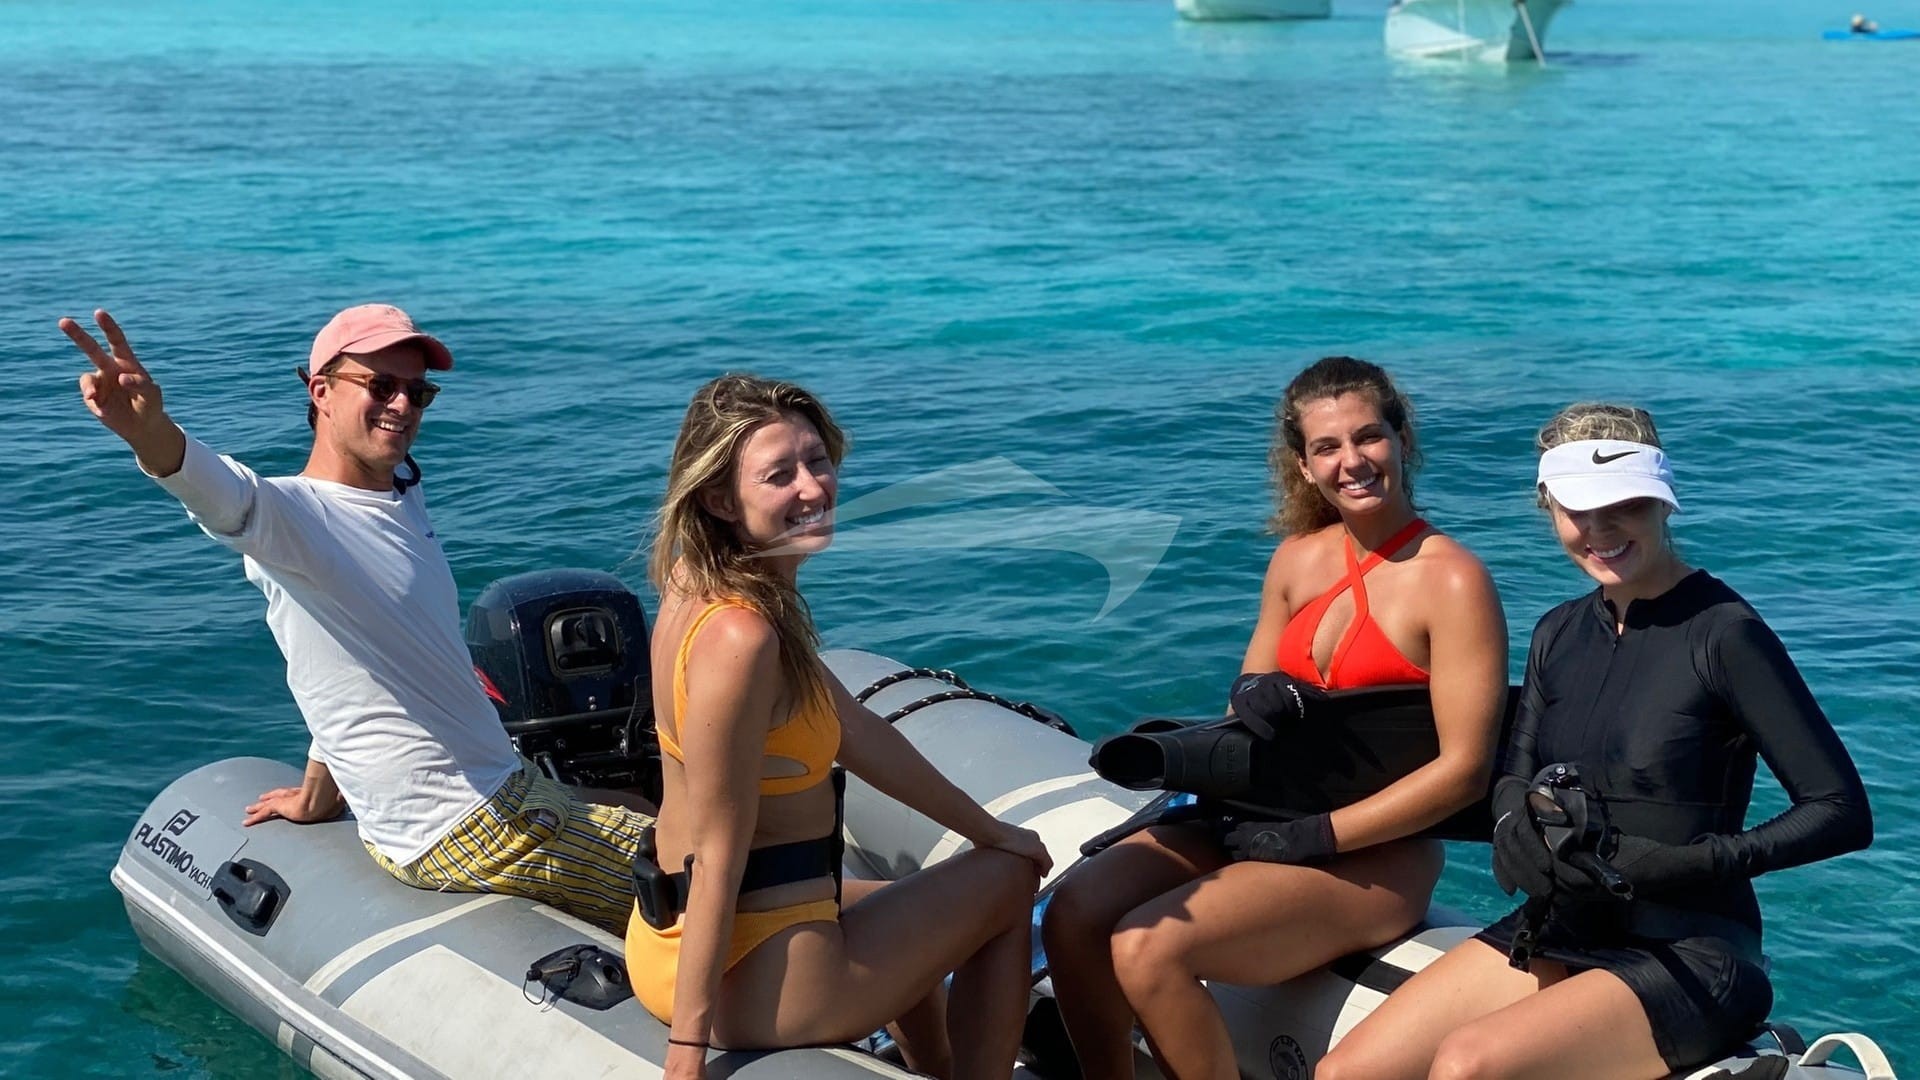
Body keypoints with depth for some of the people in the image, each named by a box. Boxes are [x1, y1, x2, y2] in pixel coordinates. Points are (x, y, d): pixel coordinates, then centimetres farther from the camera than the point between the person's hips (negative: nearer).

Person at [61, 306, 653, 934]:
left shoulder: (404, 491, 9)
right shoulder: (294, 512, -16)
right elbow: (227, 495, -41)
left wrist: (319, 794, 15)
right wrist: (150, 433, -62)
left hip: (506, 790, 8)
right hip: (466, 834, -8)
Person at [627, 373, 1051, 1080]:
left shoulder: (703, 586, 2)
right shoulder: (741, 637, -27)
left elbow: (855, 731, 9)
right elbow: (719, 853, -26)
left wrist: (988, 830, 15)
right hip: (754, 978, -9)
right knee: (1010, 882, 13)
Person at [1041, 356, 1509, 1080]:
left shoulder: (1451, 580, -11)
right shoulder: (1298, 559, 9)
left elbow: (1464, 769, -15)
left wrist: (1316, 836, -16)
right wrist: (1253, 703, -7)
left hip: (1373, 855, -7)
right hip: (1262, 815, 7)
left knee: (1149, 949, -25)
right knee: (1074, 915, -13)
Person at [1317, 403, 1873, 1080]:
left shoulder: (1723, 633, -12)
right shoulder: (1560, 634, 10)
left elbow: (1844, 813, -13)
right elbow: (1515, 776, 14)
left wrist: (1698, 863, -25)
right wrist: (1516, 832, -10)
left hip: (1687, 955, -6)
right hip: (1561, 931, 6)